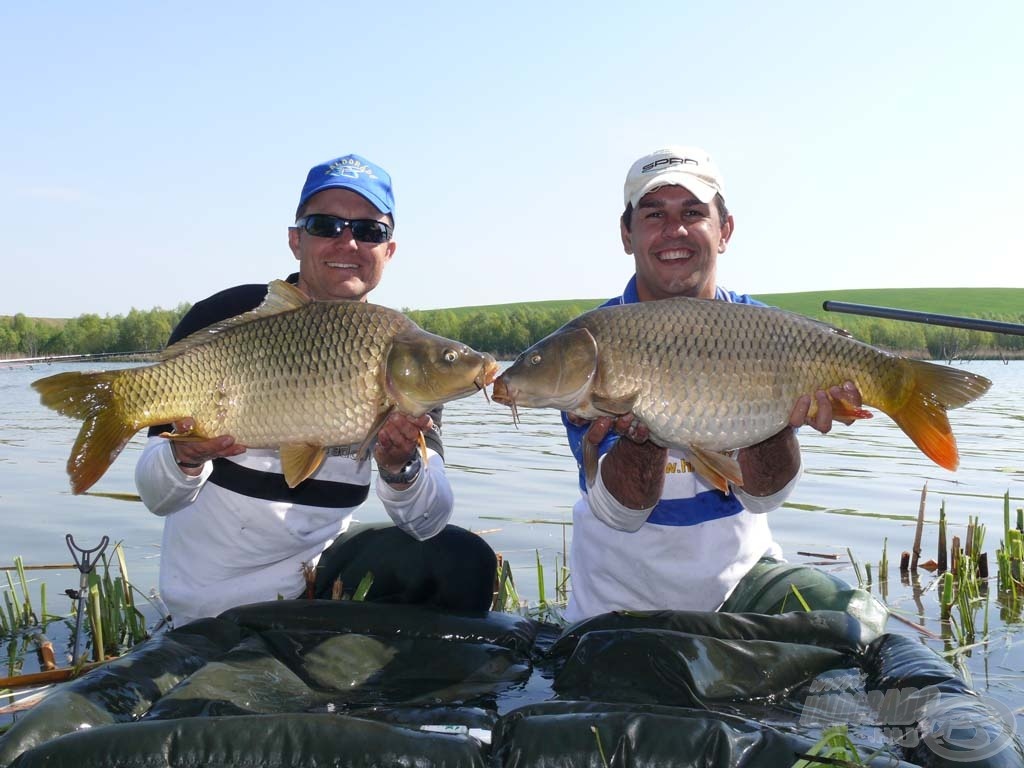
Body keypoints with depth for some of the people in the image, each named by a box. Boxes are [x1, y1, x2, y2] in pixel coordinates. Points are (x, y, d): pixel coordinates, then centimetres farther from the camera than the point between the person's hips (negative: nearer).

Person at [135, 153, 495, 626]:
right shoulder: (224, 319, -12)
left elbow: (429, 523, -12)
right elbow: (157, 497, -12)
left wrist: (400, 468, -33)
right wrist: (187, 456, -34)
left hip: (322, 567, 3)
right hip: (216, 601, -3)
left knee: (463, 562, -13)